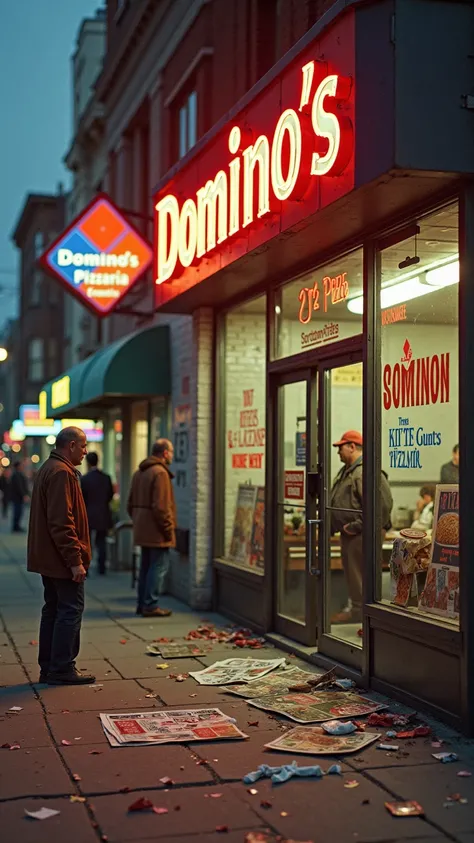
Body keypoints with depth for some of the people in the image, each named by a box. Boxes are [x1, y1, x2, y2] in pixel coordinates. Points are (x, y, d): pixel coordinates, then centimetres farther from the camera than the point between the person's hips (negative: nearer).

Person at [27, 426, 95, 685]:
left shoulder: (48, 469, 16)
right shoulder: (62, 473, -17)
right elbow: (62, 522, -23)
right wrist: (75, 560, -21)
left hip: (48, 558, 11)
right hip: (62, 560, -11)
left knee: (53, 610, 13)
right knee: (71, 610, -5)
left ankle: (48, 668, 18)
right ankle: (62, 669, -1)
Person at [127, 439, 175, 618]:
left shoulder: (139, 473, 15)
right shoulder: (160, 473, -16)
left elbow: (131, 504, 19)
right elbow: (161, 507, -22)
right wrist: (169, 529, -15)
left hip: (142, 529, 10)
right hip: (156, 531, -10)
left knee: (146, 566, 16)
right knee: (159, 566, -4)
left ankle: (142, 603, 21)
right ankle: (151, 605, -3)